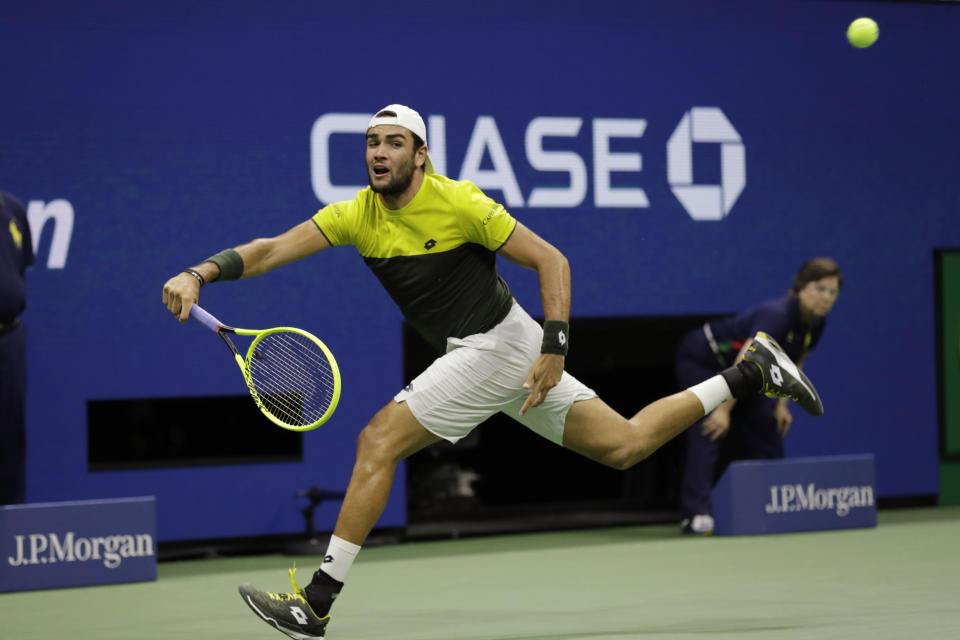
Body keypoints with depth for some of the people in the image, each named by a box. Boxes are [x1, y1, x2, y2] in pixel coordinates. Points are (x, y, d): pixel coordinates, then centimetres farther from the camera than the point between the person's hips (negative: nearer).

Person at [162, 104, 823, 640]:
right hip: (478, 353, 8)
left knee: (378, 441, -15)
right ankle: (750, 373, 21)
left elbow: (551, 260, -12)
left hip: (495, 346, -8)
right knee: (625, 445, 10)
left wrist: (554, 349, -18)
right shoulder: (357, 214, 2)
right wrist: (199, 273, -20)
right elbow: (273, 249, -4)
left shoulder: (458, 203, -16)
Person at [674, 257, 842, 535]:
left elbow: (793, 363, 10)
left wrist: (782, 403, 4)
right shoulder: (775, 315, -35)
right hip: (699, 360, -9)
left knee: (765, 429, 5)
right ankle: (695, 515, -31)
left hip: (732, 372, 9)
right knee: (710, 432, -23)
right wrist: (724, 409, -43)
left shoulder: (815, 323, -7)